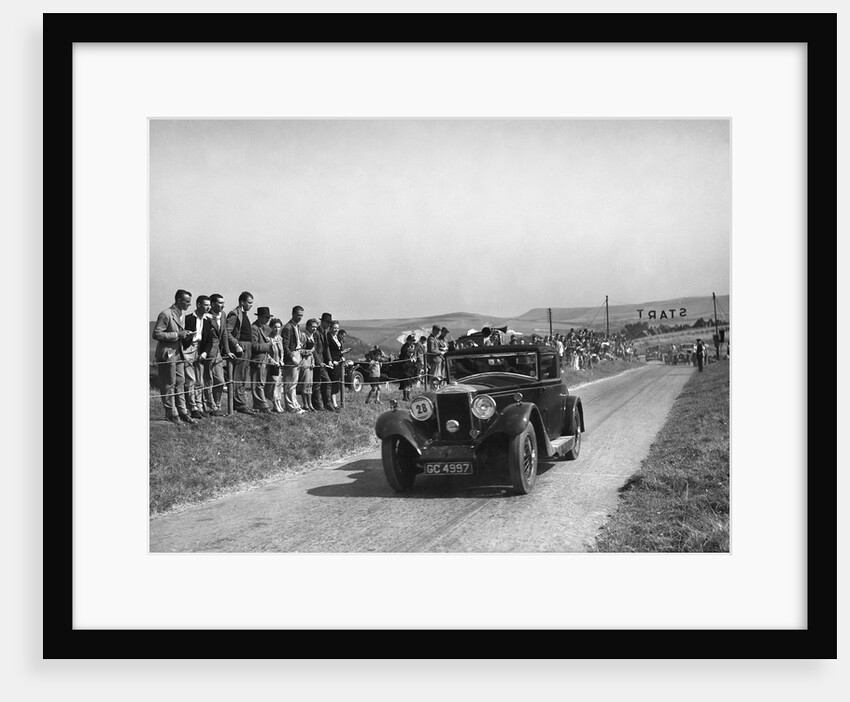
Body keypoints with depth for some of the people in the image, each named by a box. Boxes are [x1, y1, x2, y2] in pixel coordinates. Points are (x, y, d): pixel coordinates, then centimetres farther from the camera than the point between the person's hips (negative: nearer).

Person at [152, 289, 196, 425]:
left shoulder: (182, 314, 11)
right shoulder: (166, 314, -17)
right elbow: (156, 334, -19)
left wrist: (184, 334, 5)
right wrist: (177, 335, -21)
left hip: (178, 353, 8)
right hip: (167, 355, -8)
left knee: (180, 383, 11)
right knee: (168, 384, 1)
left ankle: (182, 412, 16)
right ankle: (171, 414, 9)